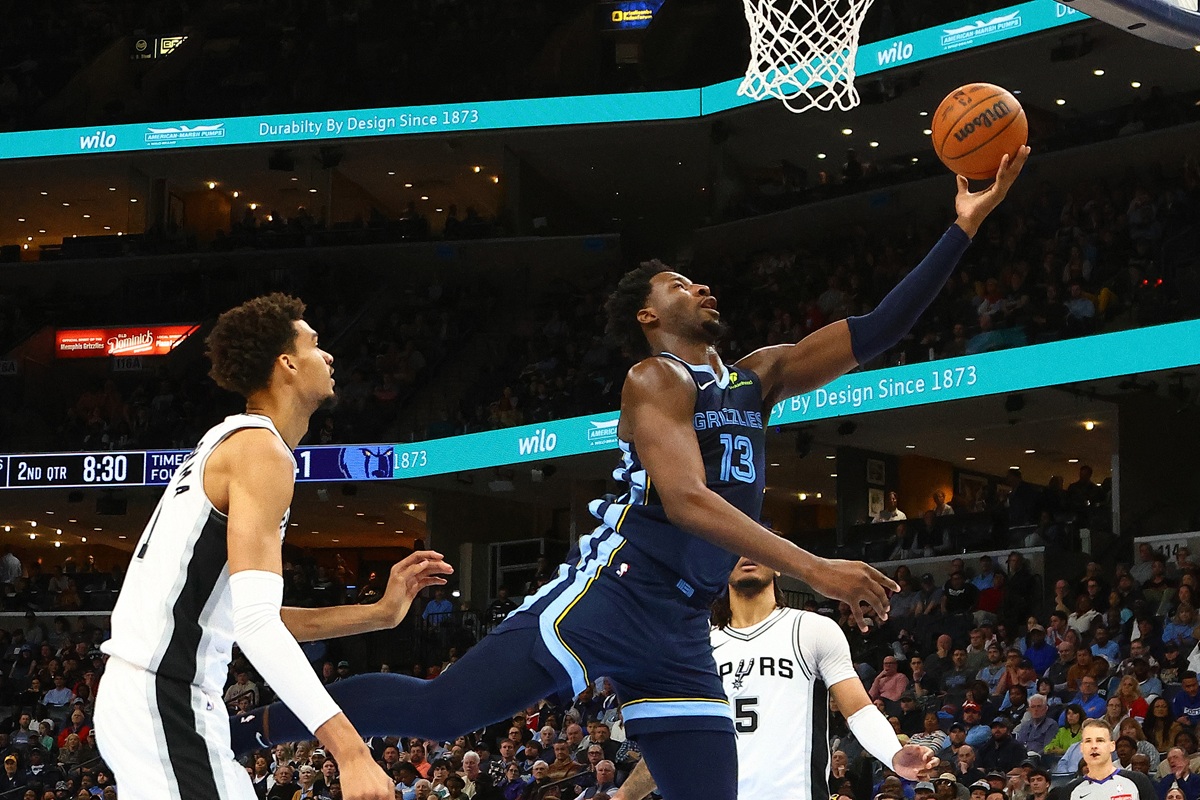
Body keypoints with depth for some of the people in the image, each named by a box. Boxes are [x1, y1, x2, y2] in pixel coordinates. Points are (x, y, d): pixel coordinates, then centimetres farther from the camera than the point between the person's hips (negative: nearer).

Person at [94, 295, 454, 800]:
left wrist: (380, 613, 17)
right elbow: (256, 624, -24)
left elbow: (255, 618, 21)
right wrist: (350, 749, -30)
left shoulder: (228, 444, 20)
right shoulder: (262, 451, -12)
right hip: (164, 702, -10)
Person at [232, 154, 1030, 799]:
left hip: (682, 629, 7)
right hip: (613, 595, -7)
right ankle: (253, 727, 5)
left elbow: (873, 332, 15)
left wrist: (963, 229, 8)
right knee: (442, 707, -12)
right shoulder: (656, 381, -4)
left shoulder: (759, 376, 19)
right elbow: (684, 499, -20)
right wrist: (813, 568, -28)